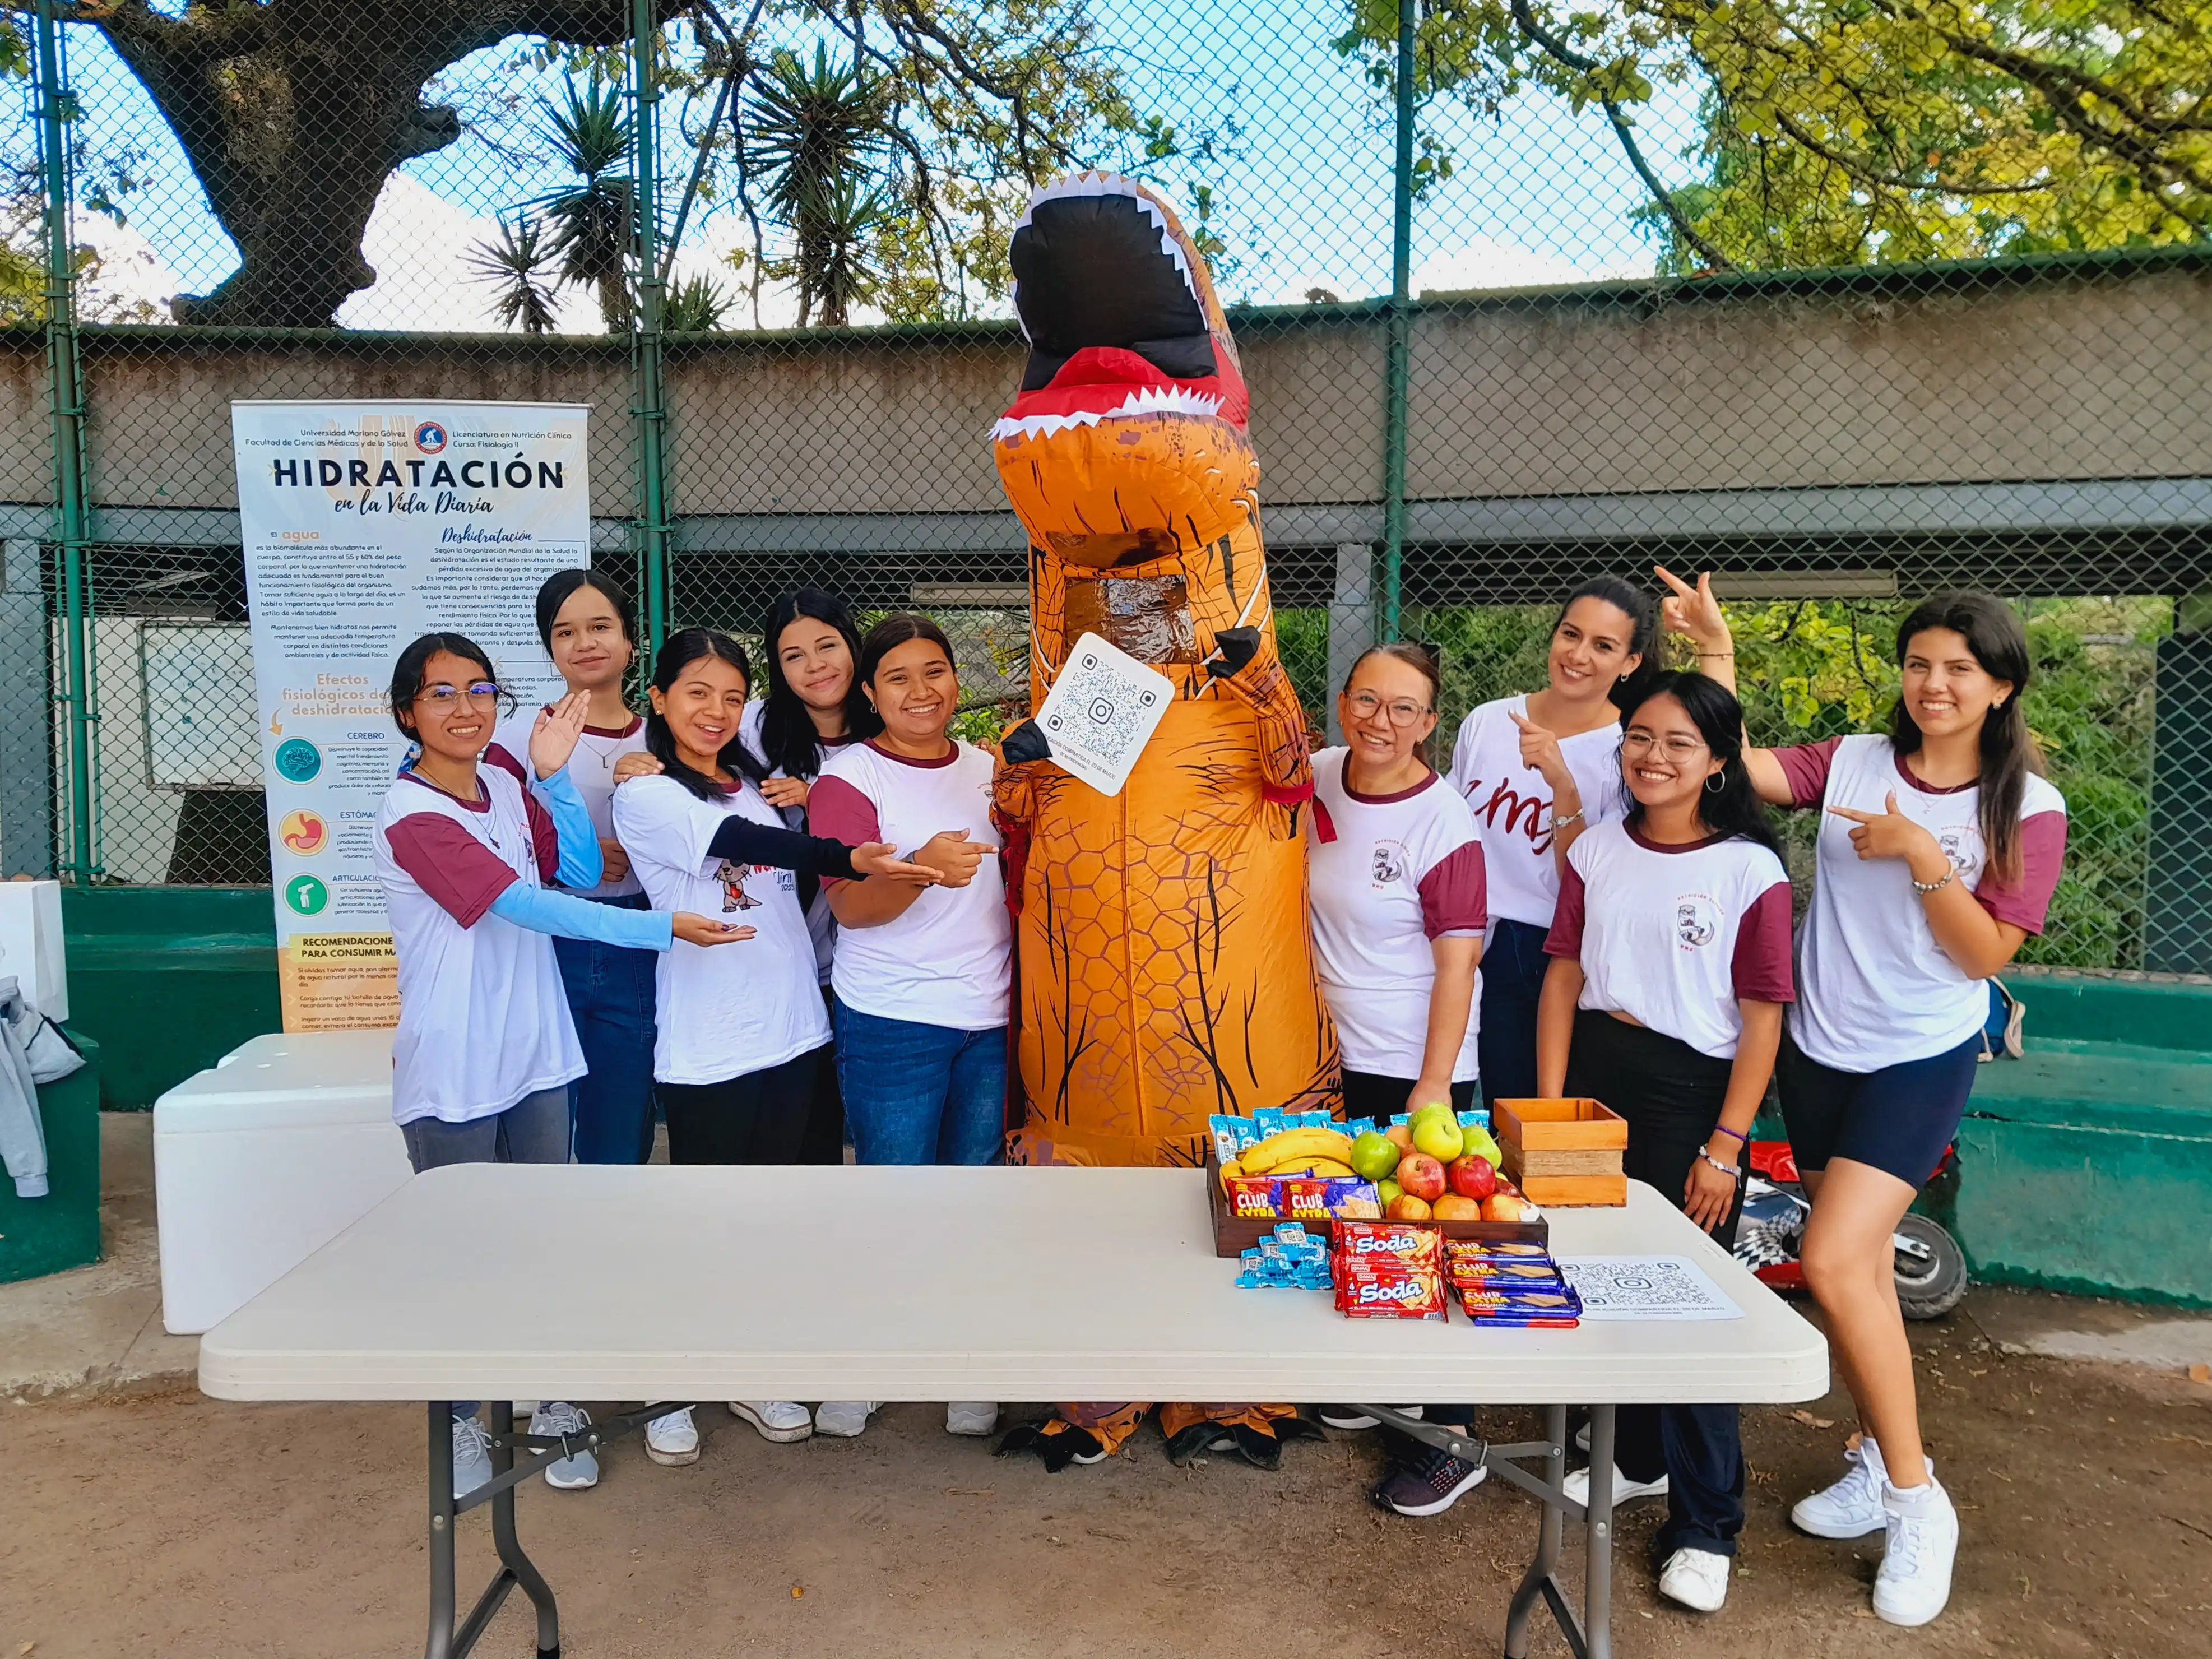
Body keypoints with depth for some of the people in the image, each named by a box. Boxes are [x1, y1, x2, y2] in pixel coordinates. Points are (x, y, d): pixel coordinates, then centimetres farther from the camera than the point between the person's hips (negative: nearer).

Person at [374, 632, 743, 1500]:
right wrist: (664, 927, -25)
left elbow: (581, 871, 0)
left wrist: (552, 774, -11)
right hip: (453, 1070, -5)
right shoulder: (410, 816, -16)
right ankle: (464, 1422, 27)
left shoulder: (505, 777, 3)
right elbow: (527, 906, -22)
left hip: (535, 1053, 6)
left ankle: (557, 1405, 29)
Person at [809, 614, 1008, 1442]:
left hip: (992, 1019, 5)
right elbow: (849, 905, -16)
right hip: (893, 1023, -4)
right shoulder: (849, 776, -6)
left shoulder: (990, 768, 10)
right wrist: (922, 869, -32)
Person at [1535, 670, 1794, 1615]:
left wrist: (1724, 1149, -12)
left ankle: (1704, 1523, 14)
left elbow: (1762, 1020, -9)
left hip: (1690, 1092, -4)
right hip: (1592, 1075, 5)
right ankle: (1636, 1456, 35)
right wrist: (1548, 1110, 1)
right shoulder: (1597, 851, 5)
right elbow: (1564, 980, 6)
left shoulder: (1750, 870, -9)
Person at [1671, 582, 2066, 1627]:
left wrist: (1922, 857, -21)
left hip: (1920, 1060, -4)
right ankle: (1877, 1462, 33)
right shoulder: (1853, 762, 0)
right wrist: (1717, 653, -16)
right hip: (1818, 1050, 4)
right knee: (1860, 1266, 15)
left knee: (1835, 1261, -16)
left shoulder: (2027, 809, -6)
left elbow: (1985, 953, -10)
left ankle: (1917, 1501, 2)